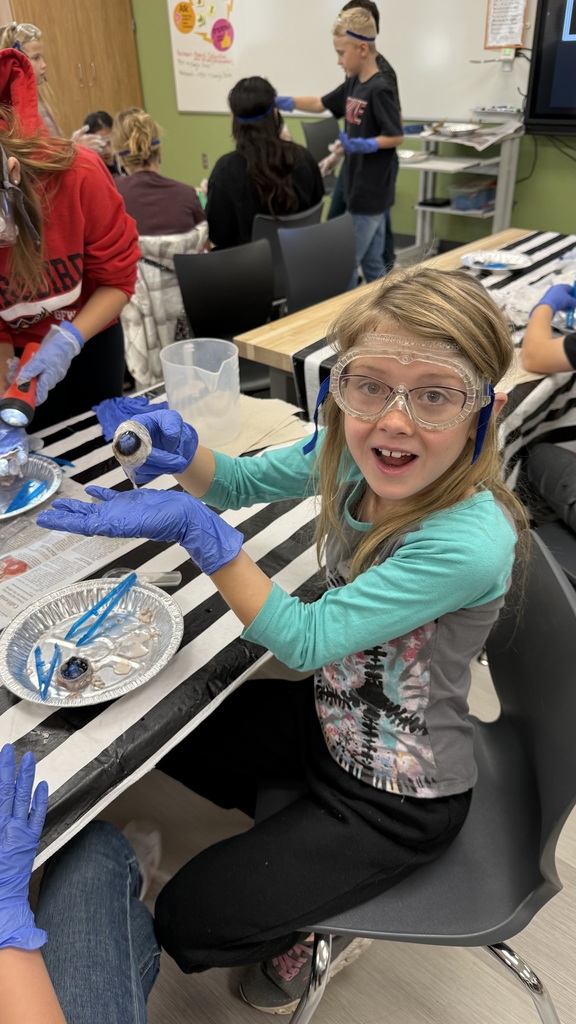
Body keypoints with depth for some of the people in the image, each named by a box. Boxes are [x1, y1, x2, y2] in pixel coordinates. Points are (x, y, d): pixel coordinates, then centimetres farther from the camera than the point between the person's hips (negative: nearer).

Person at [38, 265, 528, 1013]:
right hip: (329, 714, 6)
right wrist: (185, 457, -23)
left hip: (399, 796, -6)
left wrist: (196, 528, -38)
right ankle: (300, 840, 30)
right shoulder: (355, 455, -17)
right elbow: (244, 482, -2)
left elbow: (305, 639, -30)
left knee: (187, 921, -1)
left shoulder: (469, 544, -36)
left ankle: (317, 929, 30)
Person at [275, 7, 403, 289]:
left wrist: (366, 145, -30)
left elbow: (397, 136, -17)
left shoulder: (378, 89, -17)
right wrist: (285, 102, 10)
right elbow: (320, 104, 20)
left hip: (371, 192, -9)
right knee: (372, 262, 15)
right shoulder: (352, 85, 9)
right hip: (360, 188, 9)